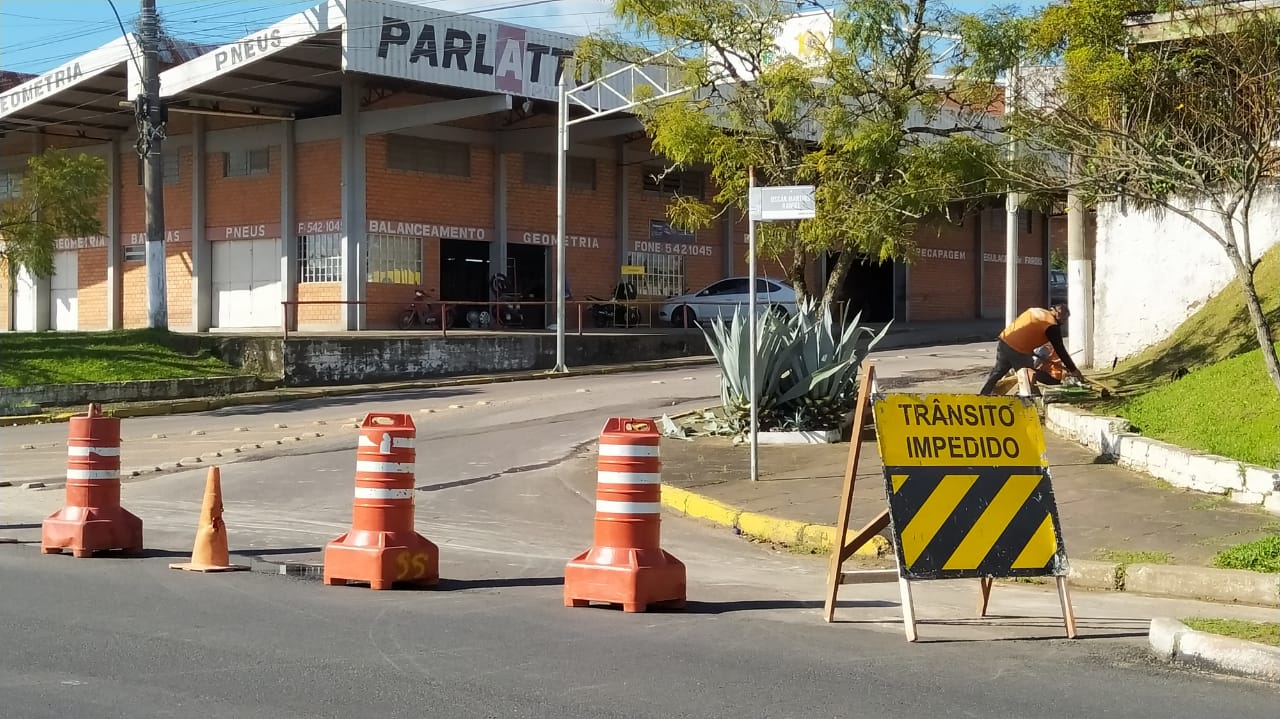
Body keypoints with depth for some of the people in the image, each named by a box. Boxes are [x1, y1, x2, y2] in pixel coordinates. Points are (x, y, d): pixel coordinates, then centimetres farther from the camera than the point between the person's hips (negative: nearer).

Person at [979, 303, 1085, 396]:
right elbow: (1060, 350, -4)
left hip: (1003, 341, 8)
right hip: (1018, 351, -8)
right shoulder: (1052, 326, -6)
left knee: (997, 373, 21)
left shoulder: (1036, 310, 17)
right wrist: (1073, 370, 3)